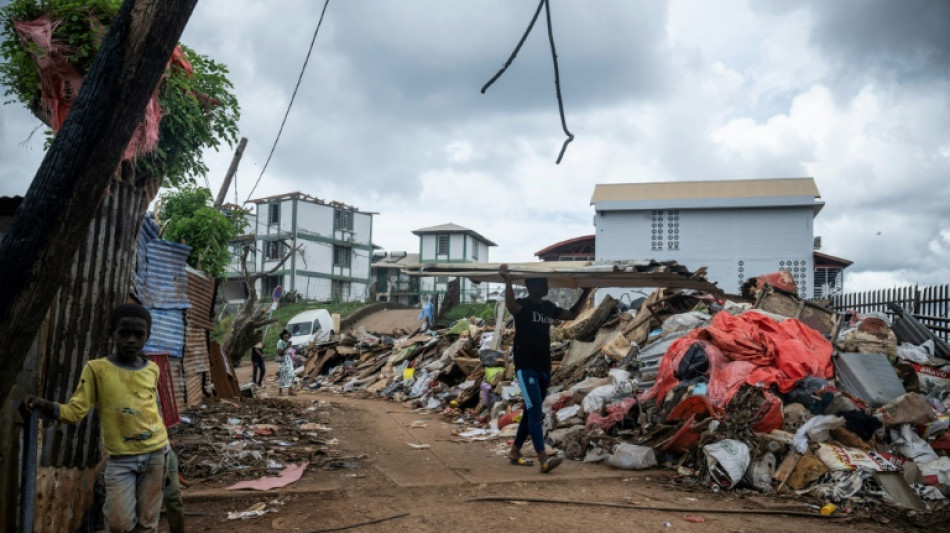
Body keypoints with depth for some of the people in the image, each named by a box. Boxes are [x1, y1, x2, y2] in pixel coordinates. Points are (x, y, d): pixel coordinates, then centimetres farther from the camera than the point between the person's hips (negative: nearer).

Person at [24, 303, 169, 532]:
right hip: (120, 457, -3)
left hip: (155, 452, 3)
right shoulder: (96, 368, -7)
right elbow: (75, 411, -8)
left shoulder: (152, 369, 3)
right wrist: (45, 406, -26)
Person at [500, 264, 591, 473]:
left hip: (544, 368, 8)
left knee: (531, 412, 12)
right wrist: (507, 281, -49)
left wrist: (586, 293, 20)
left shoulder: (548, 307, 13)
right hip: (526, 367, -8)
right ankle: (544, 459, -21)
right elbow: (510, 306, -33)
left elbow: (572, 315, 24)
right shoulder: (522, 305, -9)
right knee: (535, 411, -15)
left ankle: (515, 452, 23)